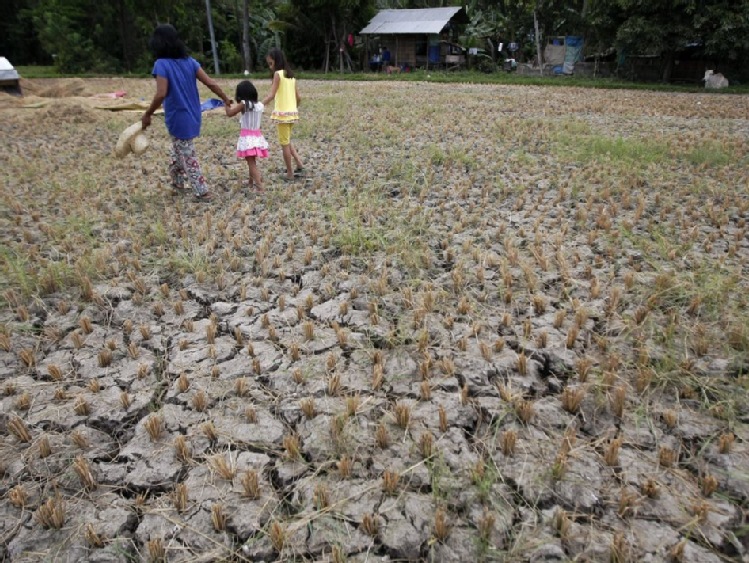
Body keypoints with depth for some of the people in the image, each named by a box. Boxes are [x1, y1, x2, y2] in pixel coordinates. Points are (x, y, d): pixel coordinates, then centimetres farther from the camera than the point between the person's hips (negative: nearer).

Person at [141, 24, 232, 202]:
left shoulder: (161, 64, -15)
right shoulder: (189, 61, 2)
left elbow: (161, 94, -23)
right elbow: (210, 83, -2)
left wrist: (147, 115, -12)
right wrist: (226, 99, 11)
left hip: (178, 119, -7)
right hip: (192, 116, 7)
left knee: (188, 157, 3)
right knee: (178, 151, 24)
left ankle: (203, 192, 7)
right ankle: (177, 184, 36)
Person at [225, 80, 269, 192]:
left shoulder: (244, 104, -12)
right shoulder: (260, 105, 3)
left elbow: (229, 113, -8)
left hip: (247, 138, -6)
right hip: (257, 136, 6)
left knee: (252, 163, -8)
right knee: (252, 162, 22)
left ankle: (259, 187, -18)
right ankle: (252, 183, 34)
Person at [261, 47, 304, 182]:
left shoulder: (278, 74, -10)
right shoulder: (291, 75, 12)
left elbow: (271, 96, -19)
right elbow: (298, 98, 13)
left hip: (282, 113, -7)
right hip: (292, 113, 8)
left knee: (285, 144, 2)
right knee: (287, 141, 23)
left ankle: (289, 174, 9)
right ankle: (299, 164, 16)